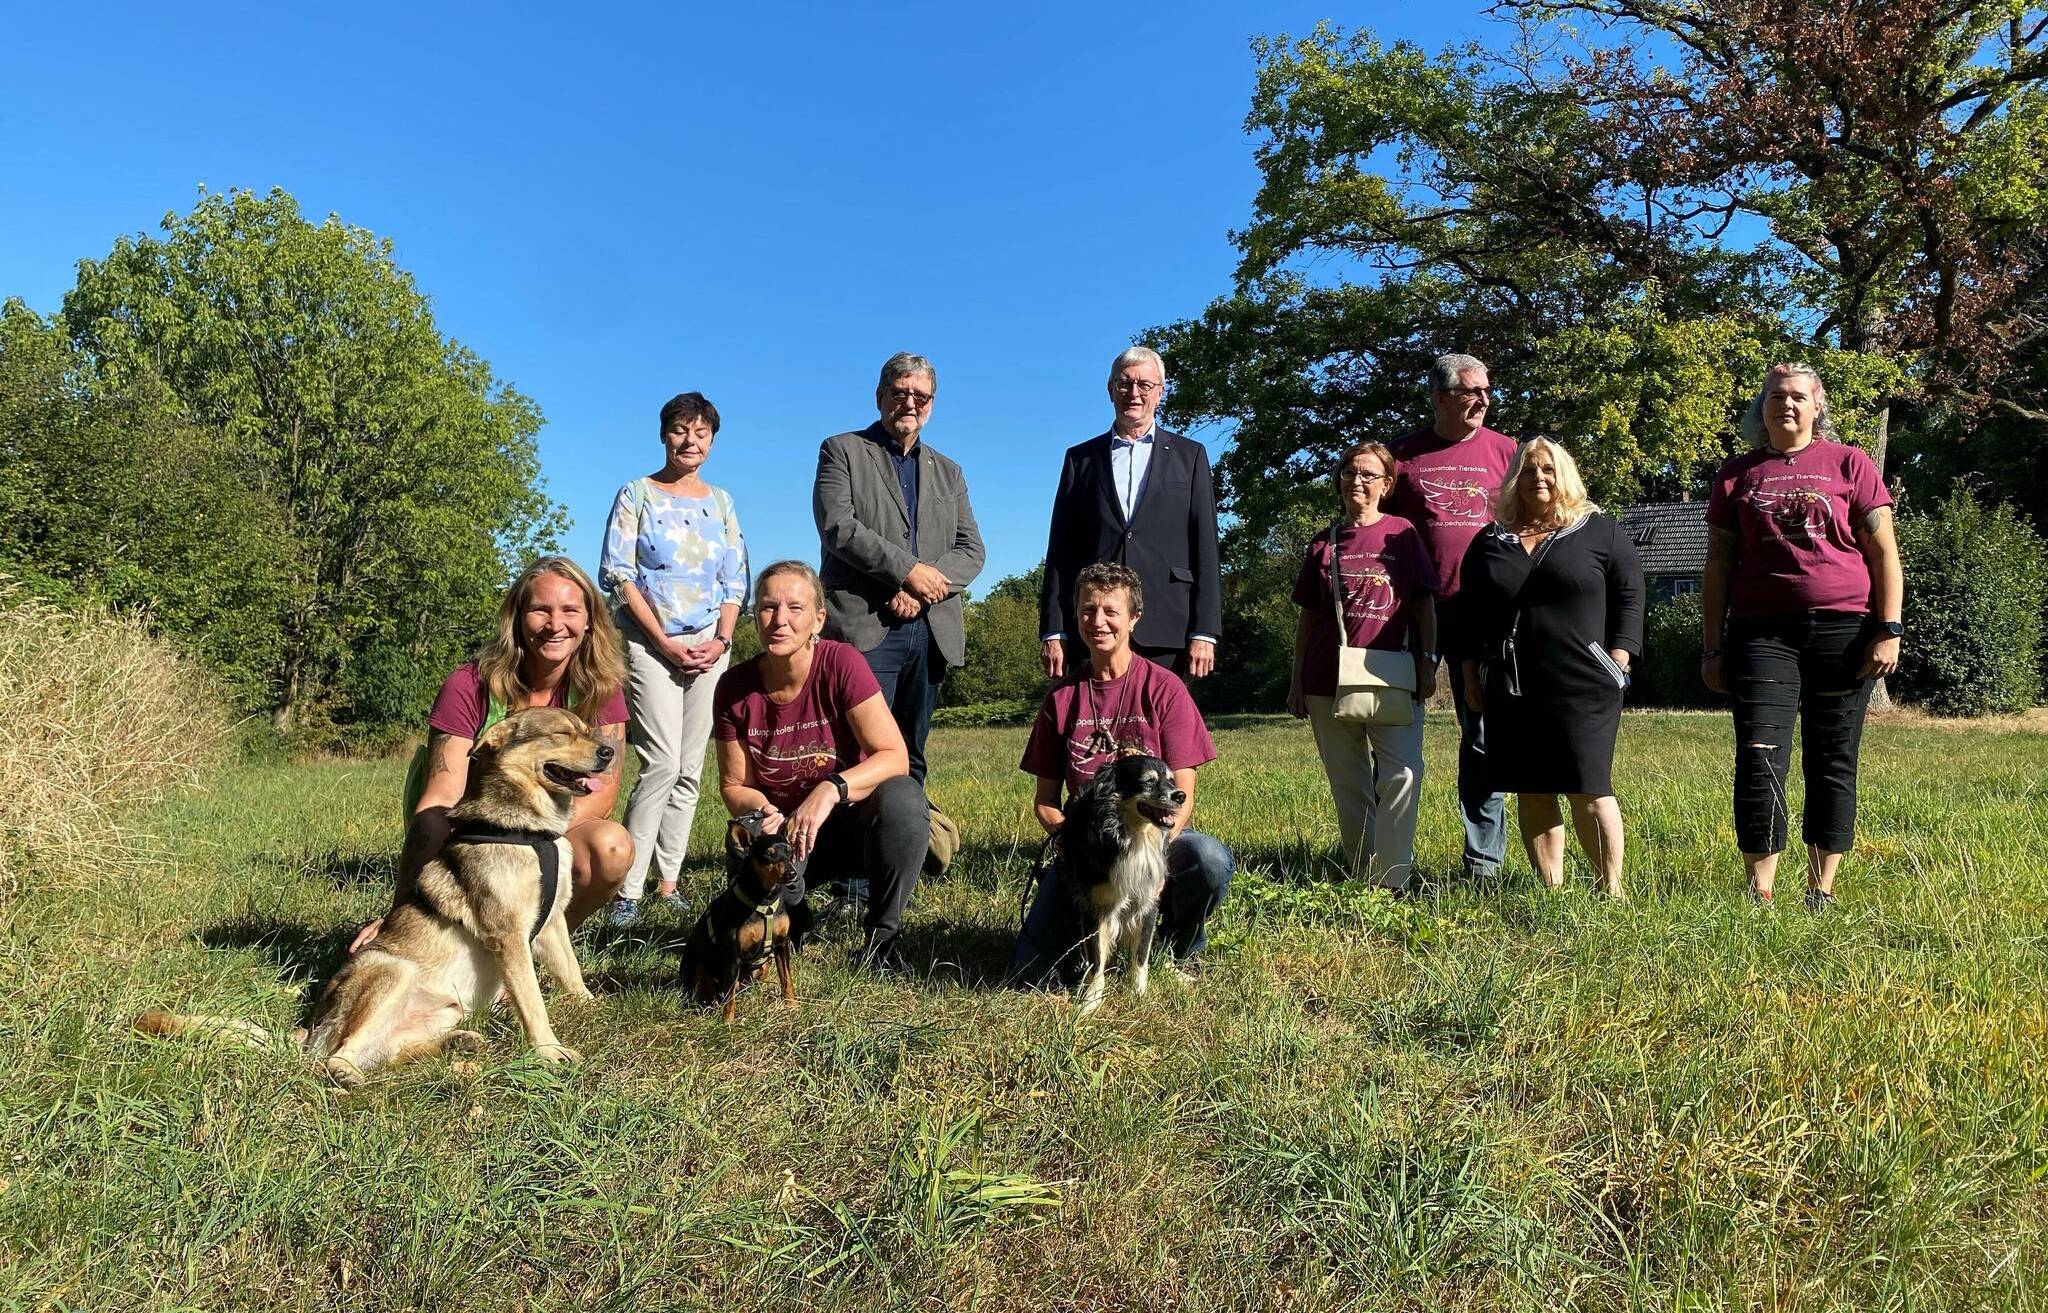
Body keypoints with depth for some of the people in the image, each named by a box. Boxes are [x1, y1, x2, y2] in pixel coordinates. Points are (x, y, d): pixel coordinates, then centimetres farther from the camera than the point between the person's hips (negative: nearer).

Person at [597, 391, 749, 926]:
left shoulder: (720, 501, 15)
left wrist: (721, 640, -3)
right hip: (650, 642, -4)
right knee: (662, 763, -16)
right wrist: (667, 643, -11)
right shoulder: (637, 494, 3)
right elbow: (618, 575, -4)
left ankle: (668, 882, 9)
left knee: (690, 769, 3)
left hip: (710, 646, 4)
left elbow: (735, 580, 13)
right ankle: (628, 889, -11)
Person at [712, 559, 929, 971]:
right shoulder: (735, 689, -9)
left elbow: (895, 757, -24)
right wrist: (760, 810, -24)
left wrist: (830, 789, -40)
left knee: (902, 798, -35)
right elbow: (734, 786, -1)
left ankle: (881, 937, -13)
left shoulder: (842, 664, -18)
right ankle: (793, 923, 8)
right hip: (781, 828, 2)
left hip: (850, 820, -2)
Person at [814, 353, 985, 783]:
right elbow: (837, 527, -7)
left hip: (931, 632, 5)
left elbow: (971, 550, 11)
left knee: (911, 760, 7)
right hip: (866, 628, -5)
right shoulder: (842, 451, 8)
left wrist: (923, 591, -8)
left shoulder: (948, 473, 22)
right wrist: (908, 569, -13)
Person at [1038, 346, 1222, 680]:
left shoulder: (1189, 456, 13)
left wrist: (1204, 633, -3)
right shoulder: (1080, 459, 15)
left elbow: (1206, 551, 6)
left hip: (1165, 634, -1)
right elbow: (1060, 552, 11)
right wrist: (1052, 632, 2)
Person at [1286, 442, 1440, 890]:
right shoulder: (1324, 543, 12)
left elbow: (1424, 604, 5)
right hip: (1328, 682, 3)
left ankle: (1392, 879, -12)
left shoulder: (1402, 533, 6)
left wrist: (1427, 662, -4)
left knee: (1403, 773, -16)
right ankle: (1360, 876, 16)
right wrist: (1296, 681, 9)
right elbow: (1306, 617, 13)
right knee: (1349, 787, 7)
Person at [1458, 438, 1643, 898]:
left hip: (1583, 688, -3)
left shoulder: (1600, 532, 7)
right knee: (1531, 793, 5)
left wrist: (1616, 664, -5)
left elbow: (1628, 597, 4)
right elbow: (1470, 616, 17)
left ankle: (1612, 888, 8)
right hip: (1510, 690, 3)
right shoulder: (1490, 541, 15)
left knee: (1589, 790, -5)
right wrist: (1470, 675, 11)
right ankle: (1550, 890, 12)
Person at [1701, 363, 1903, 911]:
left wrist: (1889, 629, -3)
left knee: (1832, 763, 4)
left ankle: (1822, 891, 14)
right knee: (1759, 759, -9)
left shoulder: (1848, 464, 9)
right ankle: (1759, 894, -5)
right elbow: (1718, 564, 11)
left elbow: (1883, 552, 6)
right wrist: (1713, 647, 6)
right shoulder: (1737, 474, 12)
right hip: (1763, 632, 0)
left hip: (1842, 628, 0)